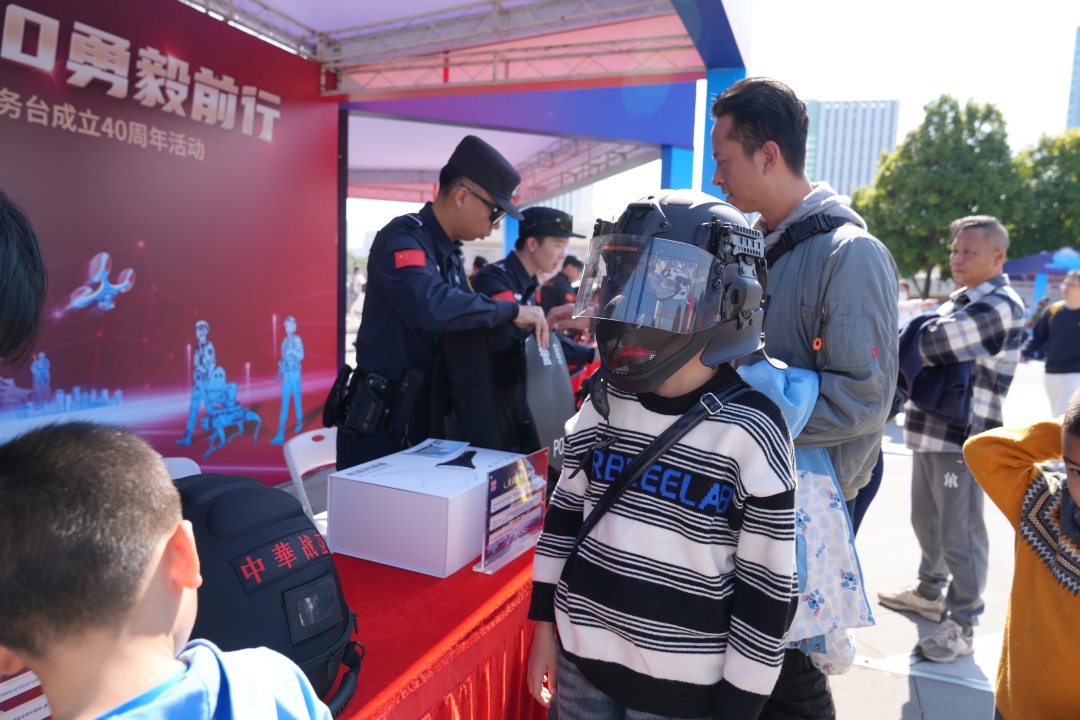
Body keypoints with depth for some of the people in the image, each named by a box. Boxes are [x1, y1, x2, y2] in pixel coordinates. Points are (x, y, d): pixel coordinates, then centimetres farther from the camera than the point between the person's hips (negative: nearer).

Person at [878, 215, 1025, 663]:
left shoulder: (1000, 306, -13)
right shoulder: (960, 301, 18)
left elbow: (932, 343, -24)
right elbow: (926, 349, 19)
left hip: (963, 437, -9)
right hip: (930, 431, 9)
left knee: (959, 534, -1)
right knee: (927, 521, 21)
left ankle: (961, 625, 10)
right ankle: (930, 592, 38)